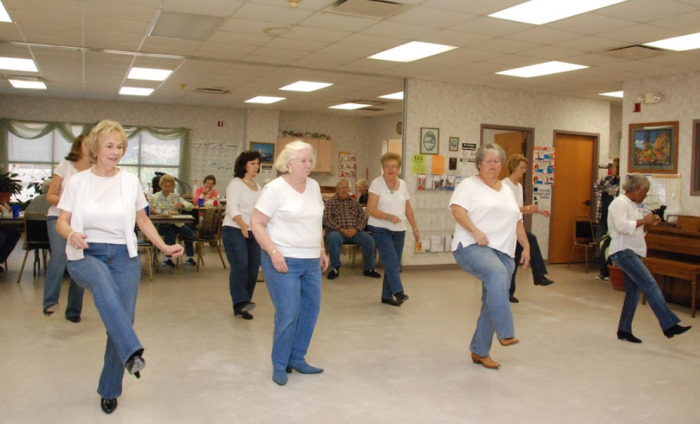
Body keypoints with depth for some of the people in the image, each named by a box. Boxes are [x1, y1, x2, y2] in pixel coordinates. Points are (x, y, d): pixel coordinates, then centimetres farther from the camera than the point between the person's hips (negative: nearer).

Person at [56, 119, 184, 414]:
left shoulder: (130, 181, 5)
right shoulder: (78, 182, 1)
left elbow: (142, 221, 14)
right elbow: (62, 222, 1)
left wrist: (164, 247, 5)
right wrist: (71, 234, -22)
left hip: (123, 256, 2)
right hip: (86, 254, -2)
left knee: (121, 321, -1)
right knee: (103, 286, -39)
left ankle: (110, 390, 18)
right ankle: (132, 352, -41)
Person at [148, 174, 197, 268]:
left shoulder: (176, 197, 14)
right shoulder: (154, 197, 7)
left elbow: (190, 206, 5)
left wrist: (182, 205, -17)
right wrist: (168, 212, -19)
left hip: (175, 223, 3)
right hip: (160, 224, -3)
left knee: (189, 232, -21)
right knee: (171, 233, -33)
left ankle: (190, 257, -7)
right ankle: (168, 259, -23)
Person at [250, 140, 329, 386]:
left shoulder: (314, 186, 9)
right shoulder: (275, 188, -11)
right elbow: (256, 223, -11)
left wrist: (322, 251, 16)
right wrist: (274, 252, -21)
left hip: (311, 262, 7)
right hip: (283, 261, -7)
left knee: (310, 311, 11)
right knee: (288, 315, -5)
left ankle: (297, 359, 28)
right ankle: (279, 365, 14)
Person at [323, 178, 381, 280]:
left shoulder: (355, 202, 17)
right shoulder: (330, 202, 7)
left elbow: (363, 217, 8)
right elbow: (326, 219, -5)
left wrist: (356, 229, -11)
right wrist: (341, 229, -17)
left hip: (354, 231, 3)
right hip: (336, 231, -3)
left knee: (369, 239, -22)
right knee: (334, 239, -37)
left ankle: (369, 269, -6)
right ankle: (335, 268, -21)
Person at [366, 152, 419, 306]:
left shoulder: (403, 184, 10)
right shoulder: (377, 183, -6)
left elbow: (408, 209, 16)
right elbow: (371, 209, -13)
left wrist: (415, 228, 12)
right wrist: (388, 216, -25)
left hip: (399, 230, 5)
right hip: (380, 229, -5)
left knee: (395, 264, 6)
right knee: (391, 261, -16)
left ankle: (387, 296, 15)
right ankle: (398, 292, -14)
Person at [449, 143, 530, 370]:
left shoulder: (507, 190, 22)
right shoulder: (469, 185, 1)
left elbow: (517, 221, 25)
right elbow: (457, 208, -14)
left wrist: (526, 246, 18)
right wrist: (475, 231, -26)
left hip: (503, 252, 7)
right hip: (472, 247, -7)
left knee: (493, 303, 5)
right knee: (497, 273, -37)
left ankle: (480, 351, 18)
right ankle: (505, 333, -34)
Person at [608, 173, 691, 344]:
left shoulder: (631, 205, 21)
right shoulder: (620, 203, -10)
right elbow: (621, 226, -24)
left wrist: (649, 223, 9)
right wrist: (643, 220, -17)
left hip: (633, 253, 10)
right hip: (623, 252, -10)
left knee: (634, 291, 9)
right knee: (650, 285, -17)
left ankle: (624, 330, 15)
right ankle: (669, 325, -20)